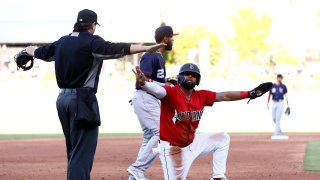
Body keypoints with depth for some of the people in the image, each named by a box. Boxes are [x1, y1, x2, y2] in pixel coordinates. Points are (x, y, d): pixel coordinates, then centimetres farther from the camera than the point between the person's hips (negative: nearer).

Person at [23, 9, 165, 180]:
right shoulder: (92, 42, -8)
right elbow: (116, 49, -23)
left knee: (73, 150, 19)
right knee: (83, 151, -9)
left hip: (62, 98, 8)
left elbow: (40, 52, 29)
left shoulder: (62, 42, 12)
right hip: (82, 99, -8)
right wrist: (147, 49, -29)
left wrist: (29, 50, 52)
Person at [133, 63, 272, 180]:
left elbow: (225, 96, 3)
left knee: (223, 138, 14)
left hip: (192, 143, 7)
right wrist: (142, 83, -64)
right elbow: (157, 90, -41)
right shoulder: (171, 93, -21)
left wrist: (250, 94, -2)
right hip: (172, 148, -7)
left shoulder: (202, 96, -1)